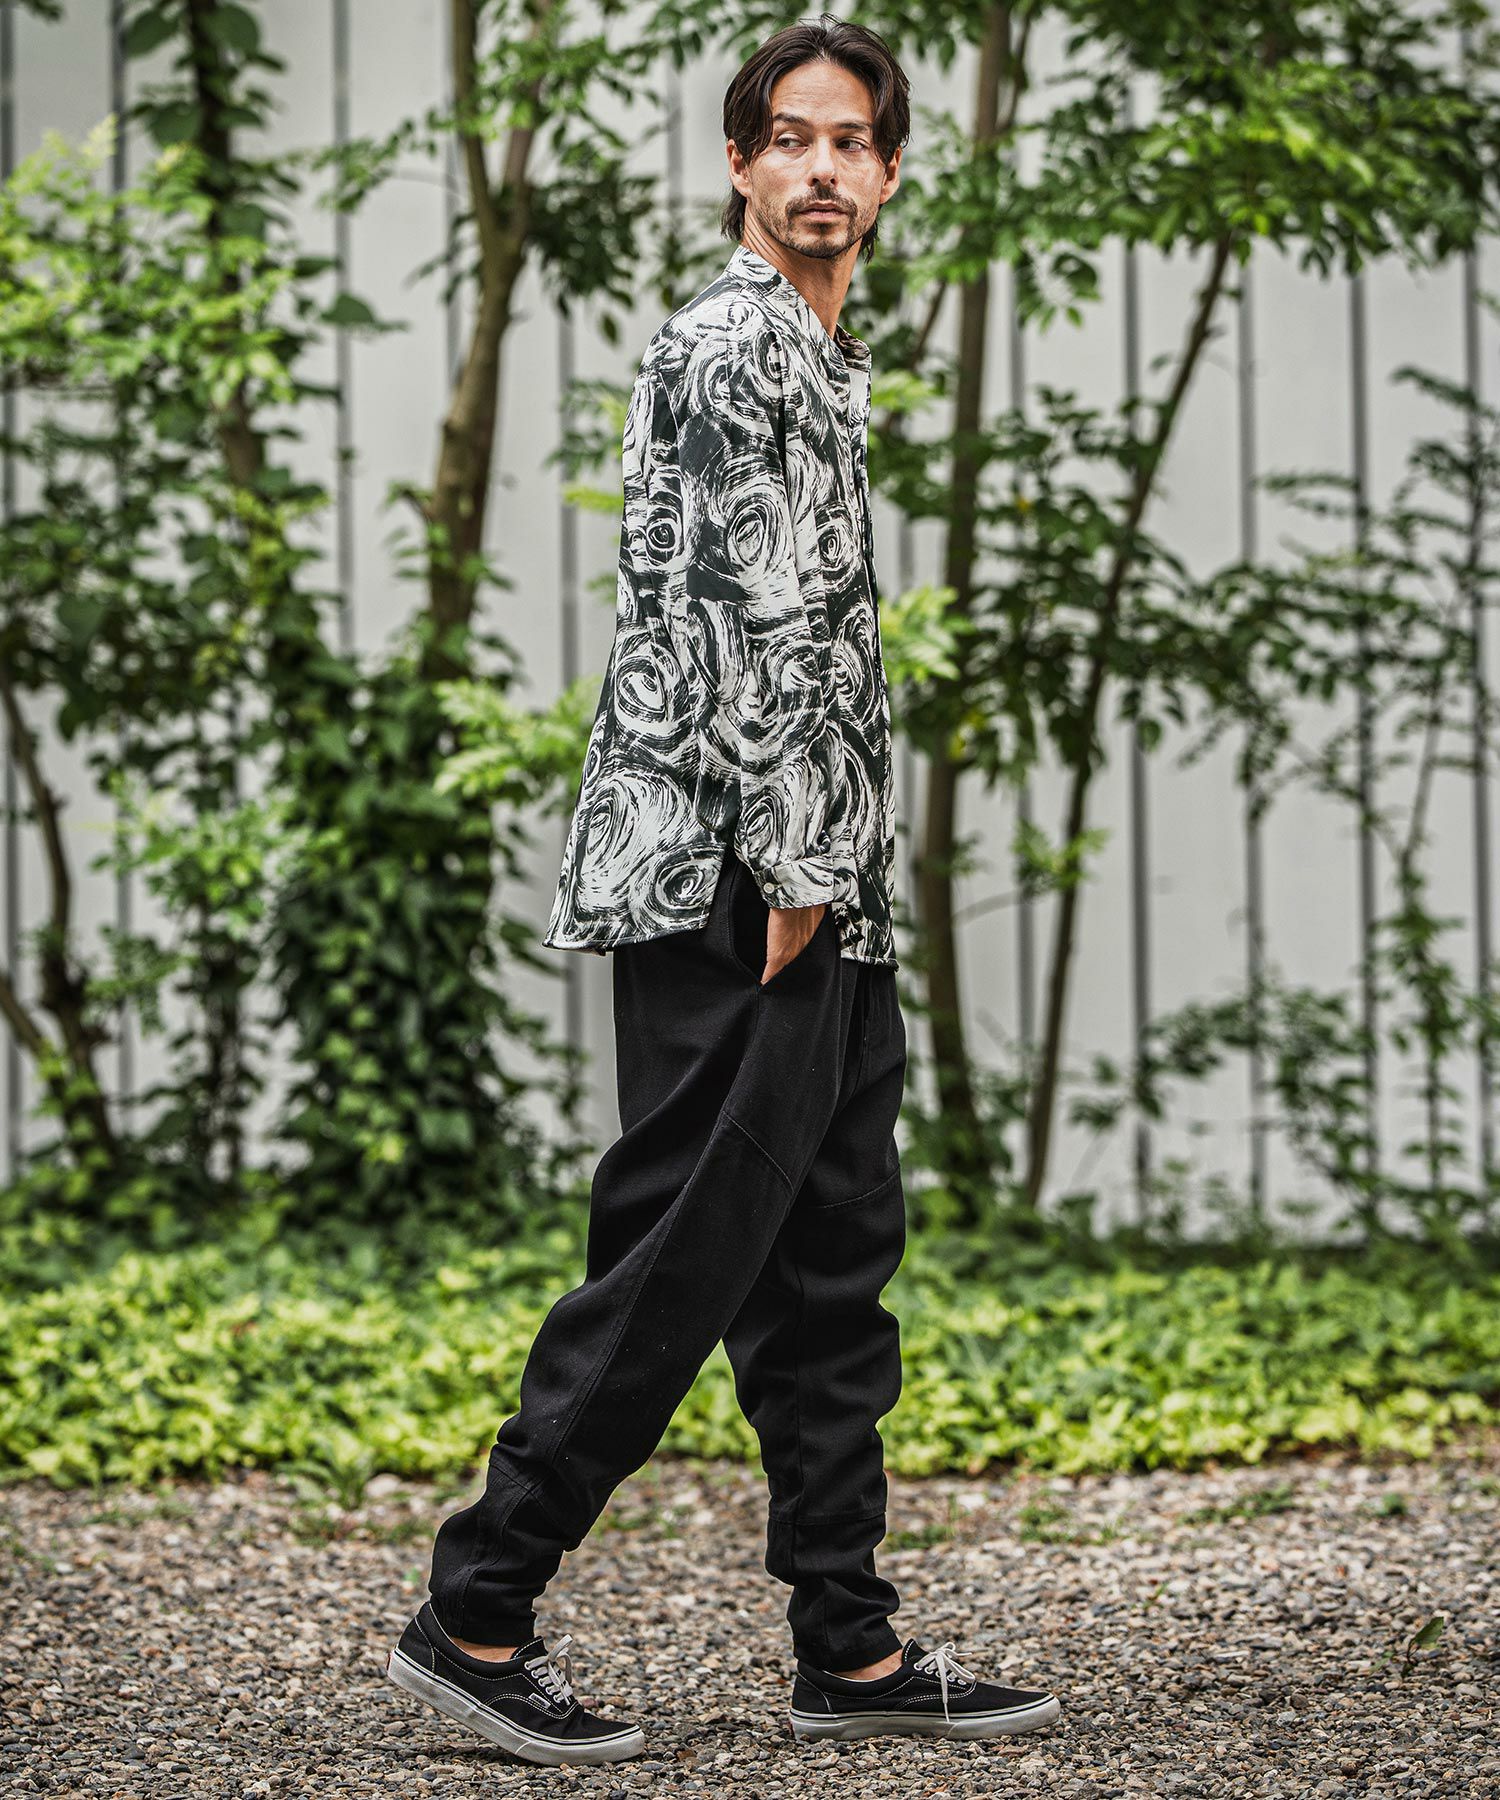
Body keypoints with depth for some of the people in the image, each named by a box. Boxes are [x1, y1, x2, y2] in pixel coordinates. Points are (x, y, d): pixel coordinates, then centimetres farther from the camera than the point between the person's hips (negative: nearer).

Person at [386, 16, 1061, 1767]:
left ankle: (849, 1648, 13)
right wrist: (786, 859, -19)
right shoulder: (732, 339, -10)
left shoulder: (820, 357, 22)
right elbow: (742, 612, -17)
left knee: (830, 1265, 9)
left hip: (818, 891, 10)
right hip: (728, 877, -10)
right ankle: (475, 1613, -2)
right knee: (678, 1260, -8)